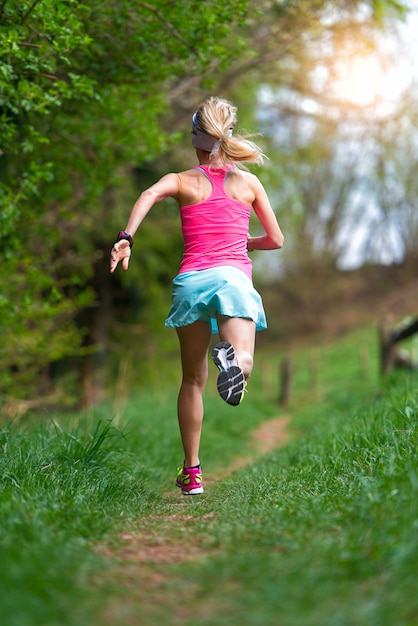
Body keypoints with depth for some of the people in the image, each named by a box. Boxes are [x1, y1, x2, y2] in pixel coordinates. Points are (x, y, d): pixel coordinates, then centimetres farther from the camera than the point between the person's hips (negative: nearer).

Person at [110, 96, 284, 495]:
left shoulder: (182, 181, 13)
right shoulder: (249, 182, 17)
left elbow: (150, 194, -11)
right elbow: (276, 240, 19)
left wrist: (126, 238, -19)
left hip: (190, 279, 1)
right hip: (234, 277, -1)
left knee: (193, 380, 13)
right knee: (243, 363, -18)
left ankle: (191, 472, 16)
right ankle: (233, 358, -55)